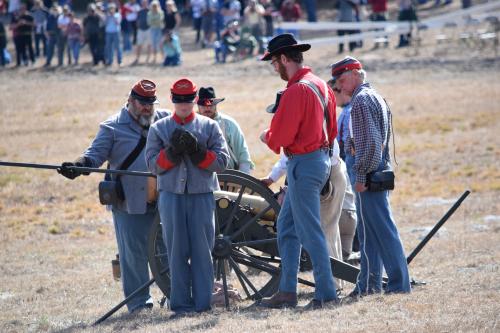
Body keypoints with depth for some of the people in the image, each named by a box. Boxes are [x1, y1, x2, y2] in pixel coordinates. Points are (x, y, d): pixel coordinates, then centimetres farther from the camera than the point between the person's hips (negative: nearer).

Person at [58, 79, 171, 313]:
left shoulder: (166, 120, 12)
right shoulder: (113, 127, 3)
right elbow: (95, 154, -4)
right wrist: (77, 166, -23)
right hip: (130, 204, -3)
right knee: (134, 253, 0)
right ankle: (139, 302, 8)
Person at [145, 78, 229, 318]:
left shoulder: (209, 127, 8)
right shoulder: (159, 129, 9)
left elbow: (221, 161, 0)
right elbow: (153, 165, 2)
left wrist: (196, 151, -14)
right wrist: (172, 151, -13)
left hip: (202, 195, 0)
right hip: (171, 195, 0)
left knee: (202, 250, -1)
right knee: (177, 251, 0)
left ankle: (202, 303, 3)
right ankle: (181, 304, 3)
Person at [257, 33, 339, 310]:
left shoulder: (296, 91, -19)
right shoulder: (321, 85, 11)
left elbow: (280, 137, -20)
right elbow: (332, 130, 19)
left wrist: (265, 136, 2)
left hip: (303, 164, -10)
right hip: (321, 159, 10)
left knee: (310, 231, -5)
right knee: (286, 226, 15)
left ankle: (326, 294, -3)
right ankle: (287, 292, 15)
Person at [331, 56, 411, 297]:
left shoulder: (361, 100, -12)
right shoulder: (376, 97, 18)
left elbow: (369, 142, -20)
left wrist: (361, 175, -18)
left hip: (368, 175, -10)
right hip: (381, 172, 10)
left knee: (381, 229, -8)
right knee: (368, 231, 12)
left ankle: (399, 283, -8)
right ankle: (369, 283, 14)